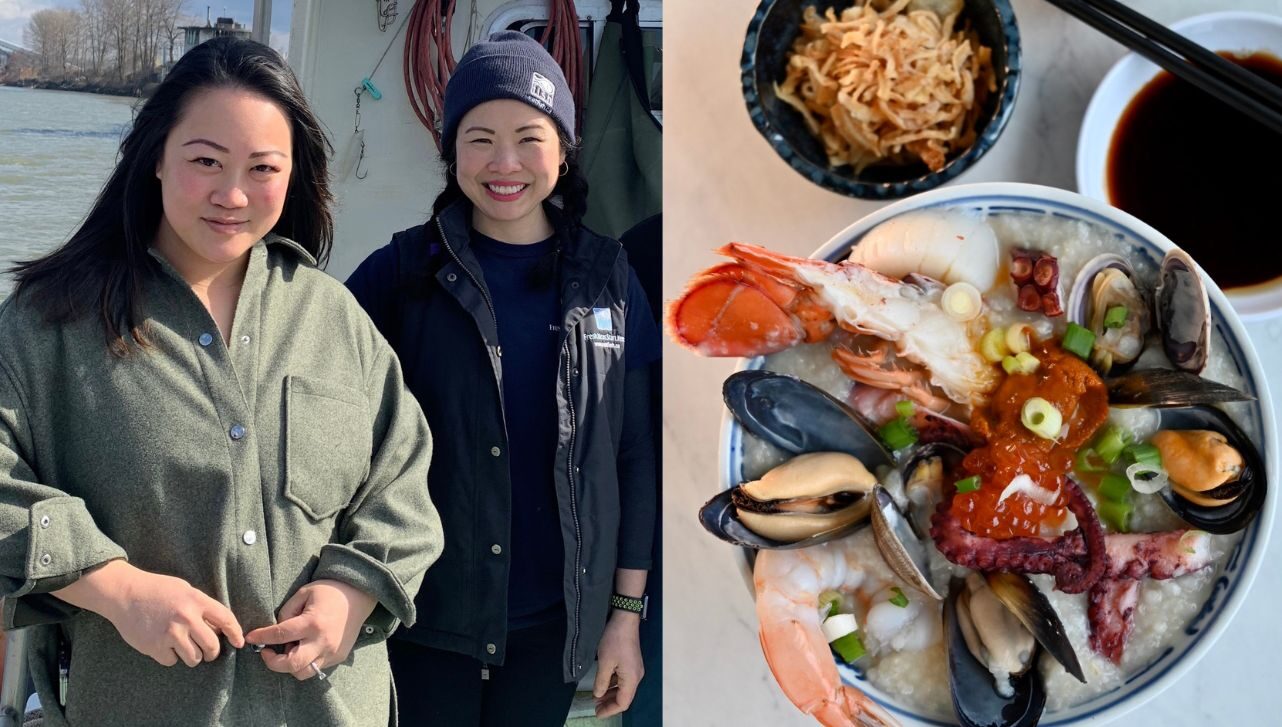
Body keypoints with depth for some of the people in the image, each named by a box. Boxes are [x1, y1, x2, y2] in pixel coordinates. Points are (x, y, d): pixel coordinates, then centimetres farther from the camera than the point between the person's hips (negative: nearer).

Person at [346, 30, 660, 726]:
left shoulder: (604, 276, 1)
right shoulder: (404, 271, -4)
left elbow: (633, 454, 4)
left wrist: (627, 614, 3)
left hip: (557, 619, 2)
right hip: (431, 617, -2)